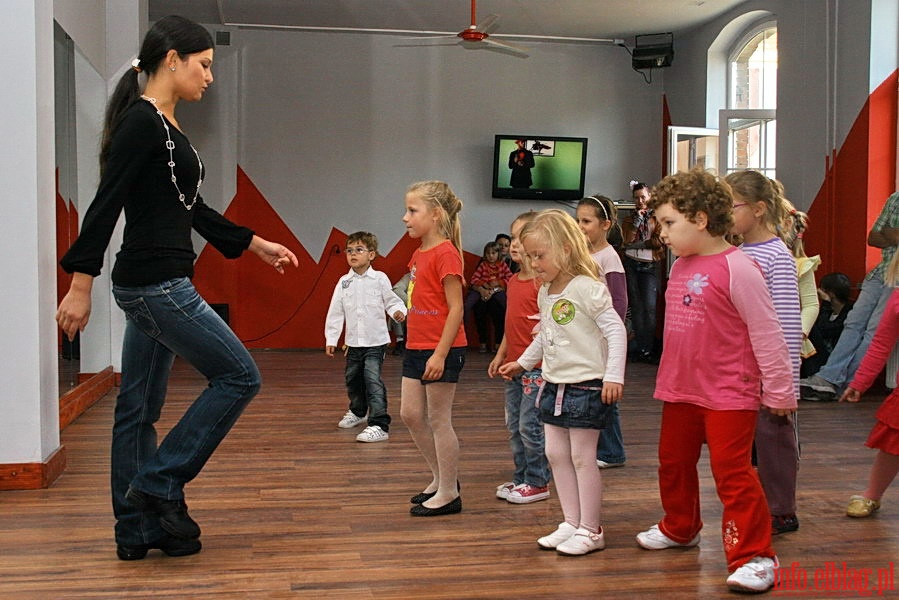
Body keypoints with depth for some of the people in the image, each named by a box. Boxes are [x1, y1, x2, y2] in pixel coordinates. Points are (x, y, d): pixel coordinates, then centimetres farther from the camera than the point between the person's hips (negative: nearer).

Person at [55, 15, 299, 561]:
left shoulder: (167, 127, 16)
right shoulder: (141, 121, -13)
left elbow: (193, 209, 23)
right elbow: (106, 204, -18)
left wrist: (257, 244, 27)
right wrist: (80, 285, -21)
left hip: (156, 285, 10)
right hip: (154, 283, -10)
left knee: (141, 407, 12)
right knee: (239, 376, -3)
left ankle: (139, 530, 21)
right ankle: (159, 484, 3)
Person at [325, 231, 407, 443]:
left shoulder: (379, 279, -5)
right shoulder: (344, 282, 4)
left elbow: (391, 301, -1)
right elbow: (335, 312, 5)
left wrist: (398, 312, -24)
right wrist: (331, 339, 4)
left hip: (376, 340, -5)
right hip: (353, 342, 5)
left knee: (373, 381, -14)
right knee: (352, 379, 20)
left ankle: (379, 425, -11)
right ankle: (357, 411, 45)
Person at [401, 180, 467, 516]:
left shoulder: (445, 253, -15)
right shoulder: (419, 253, 12)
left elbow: (456, 308, -18)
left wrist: (440, 354, -21)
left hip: (441, 350, -9)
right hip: (416, 347, 9)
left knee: (439, 420, 1)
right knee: (410, 414, 12)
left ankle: (448, 493, 14)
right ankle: (441, 477, 28)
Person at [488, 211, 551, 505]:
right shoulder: (513, 281, 13)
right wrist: (500, 355, 18)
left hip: (536, 365, -9)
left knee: (530, 425, -3)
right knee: (513, 425, 14)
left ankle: (538, 483, 10)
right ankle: (521, 478, 25)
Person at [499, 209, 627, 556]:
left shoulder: (588, 289, -16)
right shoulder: (545, 293, 9)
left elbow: (616, 331, -18)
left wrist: (614, 375, -24)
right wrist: (523, 362, 30)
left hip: (586, 386, -8)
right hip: (554, 384, 9)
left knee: (582, 456, -2)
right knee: (556, 454, 10)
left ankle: (591, 530, 10)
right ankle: (571, 523, 22)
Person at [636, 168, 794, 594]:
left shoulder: (737, 268, -18)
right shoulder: (680, 267, 7)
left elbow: (766, 333, -15)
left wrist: (779, 391, -10)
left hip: (728, 394, -8)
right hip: (681, 390, 9)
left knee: (732, 471, -5)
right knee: (673, 463, 20)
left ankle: (755, 555, 7)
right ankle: (680, 528, 42)